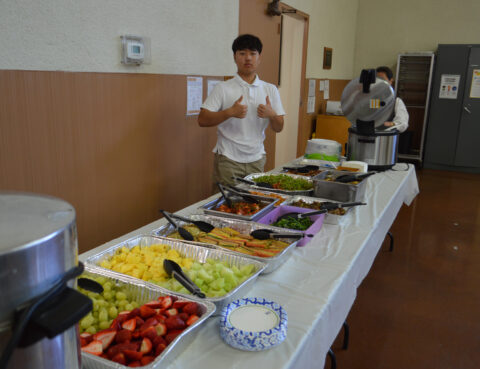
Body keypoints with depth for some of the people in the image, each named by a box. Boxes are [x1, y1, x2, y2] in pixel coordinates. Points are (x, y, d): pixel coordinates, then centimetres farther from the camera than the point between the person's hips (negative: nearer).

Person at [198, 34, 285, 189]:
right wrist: (230, 112, -21)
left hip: (257, 160, 3)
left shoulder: (270, 89, 8)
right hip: (228, 160, -3)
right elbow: (202, 120, -9)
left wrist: (272, 115, -13)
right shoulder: (223, 88, -2)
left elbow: (278, 128, 8)